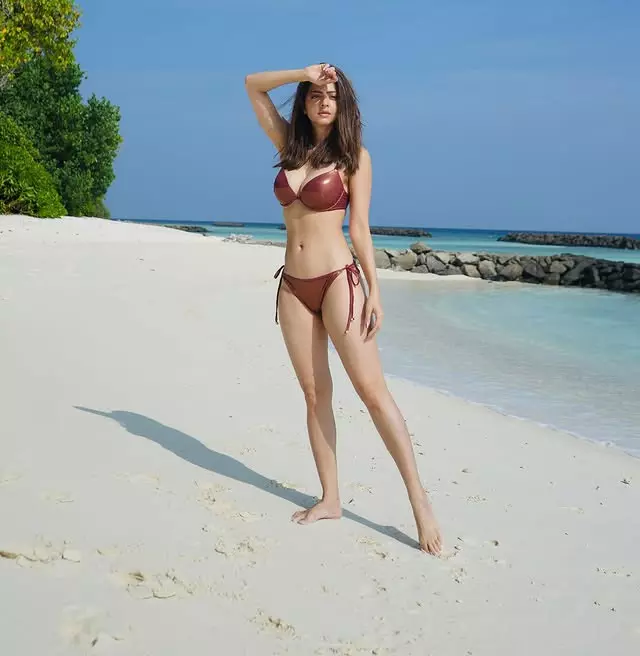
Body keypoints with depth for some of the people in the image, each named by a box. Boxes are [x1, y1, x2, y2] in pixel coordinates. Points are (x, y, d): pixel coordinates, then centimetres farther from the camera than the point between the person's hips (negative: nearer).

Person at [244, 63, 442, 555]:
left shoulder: (354, 155, -1)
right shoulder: (290, 144, 12)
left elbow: (360, 228, -4)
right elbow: (253, 85, 13)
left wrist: (374, 291, -10)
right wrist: (304, 73, -1)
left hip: (338, 281, -5)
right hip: (294, 286, 5)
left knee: (373, 391, -10)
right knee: (315, 394, 7)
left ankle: (420, 503, -7)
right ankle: (330, 499, 14)